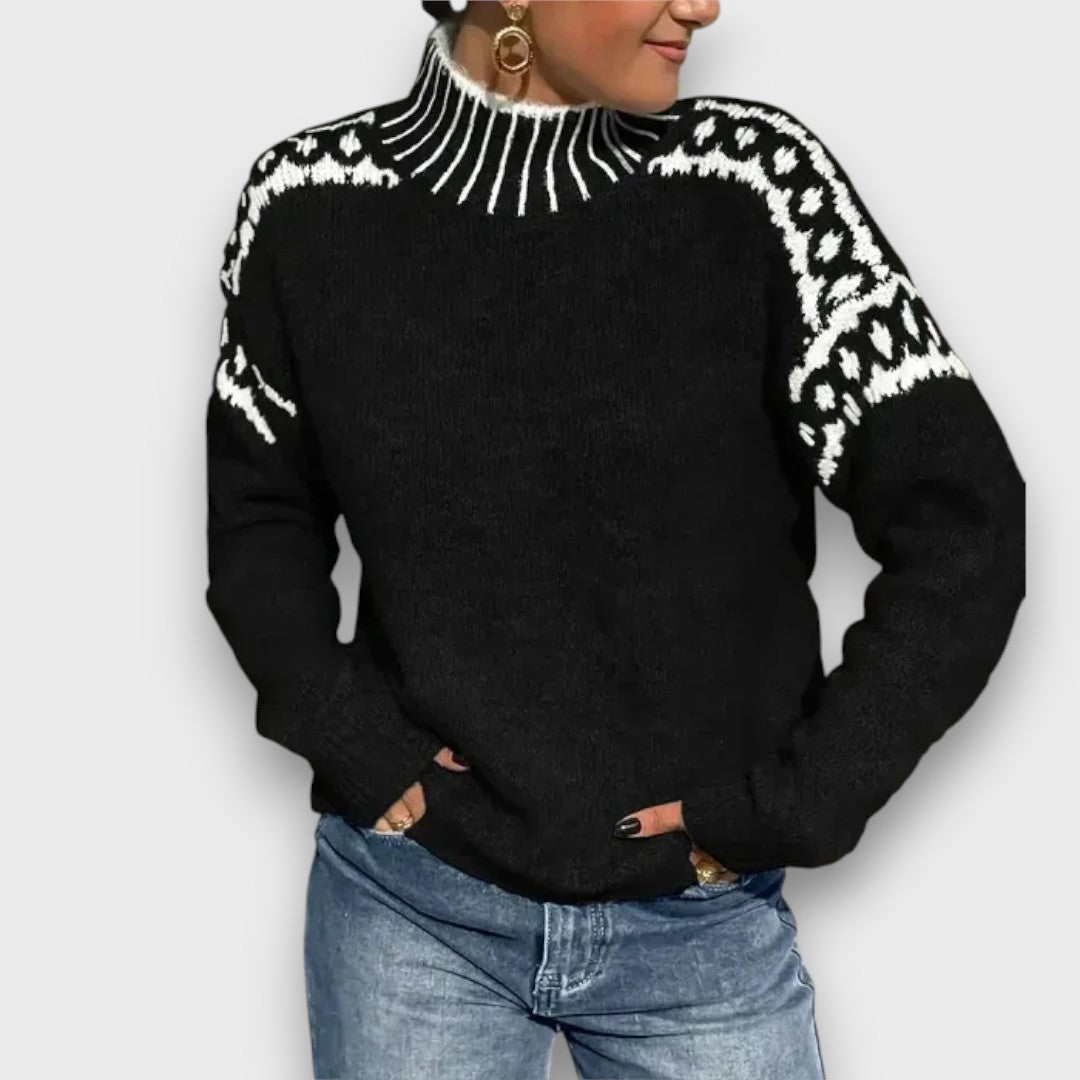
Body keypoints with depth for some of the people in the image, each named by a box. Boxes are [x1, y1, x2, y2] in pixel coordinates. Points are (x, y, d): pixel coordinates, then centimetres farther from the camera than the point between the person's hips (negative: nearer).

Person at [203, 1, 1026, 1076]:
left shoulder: (757, 182, -11)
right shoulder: (310, 201, -5)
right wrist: (339, 723, -6)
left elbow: (960, 523, -9)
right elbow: (258, 509, 7)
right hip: (406, 907, 1)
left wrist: (790, 803, -10)